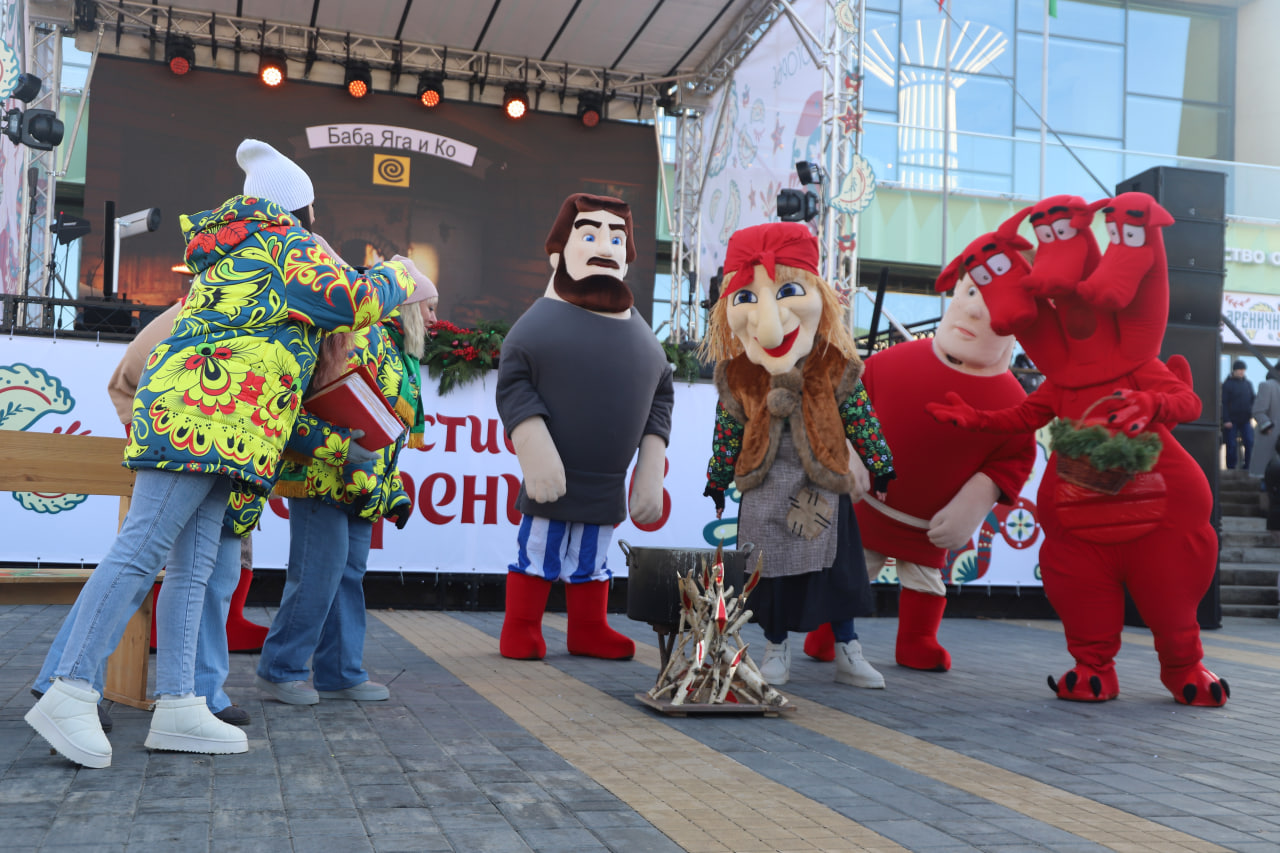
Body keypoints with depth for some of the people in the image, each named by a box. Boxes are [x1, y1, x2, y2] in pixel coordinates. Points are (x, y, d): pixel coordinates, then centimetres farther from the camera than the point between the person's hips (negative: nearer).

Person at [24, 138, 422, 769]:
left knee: (193, 567, 3)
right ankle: (69, 693, -16)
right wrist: (397, 279, 10)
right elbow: (351, 303, -8)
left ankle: (178, 706, 2)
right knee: (143, 550, -14)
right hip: (206, 418, -10)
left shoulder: (232, 254, 30)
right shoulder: (288, 245, 1)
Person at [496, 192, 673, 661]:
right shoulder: (541, 321, -6)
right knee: (539, 548, 3)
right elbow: (513, 385, -11)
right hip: (553, 480, -5)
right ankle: (520, 631, 16)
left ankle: (588, 631, 27)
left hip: (607, 483, 5)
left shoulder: (640, 332, 10)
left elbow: (660, 394, 13)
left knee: (592, 556, 14)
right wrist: (536, 450, -19)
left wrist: (652, 467, 7)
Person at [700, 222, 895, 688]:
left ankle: (847, 653, 19)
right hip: (765, 494, 1)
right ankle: (776, 651, 25)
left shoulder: (835, 367, -6)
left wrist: (878, 466, 5)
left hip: (824, 488, -1)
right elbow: (726, 432, 7)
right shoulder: (736, 375, -3)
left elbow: (861, 418, 2)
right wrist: (717, 482, 11)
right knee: (769, 573, 8)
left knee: (835, 571, 5)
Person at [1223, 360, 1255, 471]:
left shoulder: (1248, 384, 11)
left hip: (1246, 420, 4)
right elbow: (1224, 403, -7)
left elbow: (1252, 401, 16)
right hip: (1232, 420, -4)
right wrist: (1226, 420, -13)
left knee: (1249, 442, -5)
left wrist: (1251, 415, 6)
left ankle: (1247, 465, 5)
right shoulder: (1227, 384, -4)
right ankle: (1231, 467, 7)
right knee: (1231, 445, -1)